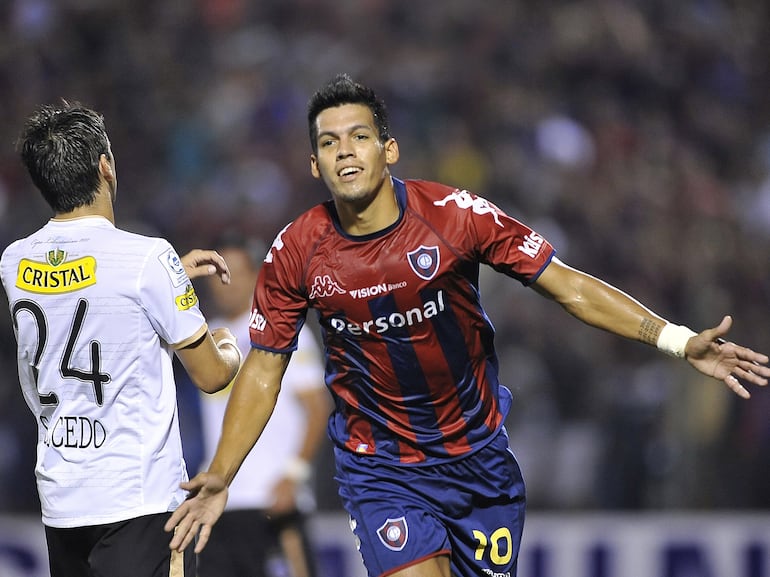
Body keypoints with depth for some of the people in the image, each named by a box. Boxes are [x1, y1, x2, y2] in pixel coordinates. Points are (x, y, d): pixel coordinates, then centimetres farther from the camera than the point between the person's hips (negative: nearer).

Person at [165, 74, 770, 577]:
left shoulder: (455, 215, -13)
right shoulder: (295, 253, -10)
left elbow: (568, 285, -10)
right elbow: (264, 367, 1)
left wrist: (680, 341, -17)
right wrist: (220, 477, -5)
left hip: (479, 458, 1)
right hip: (379, 470, -1)